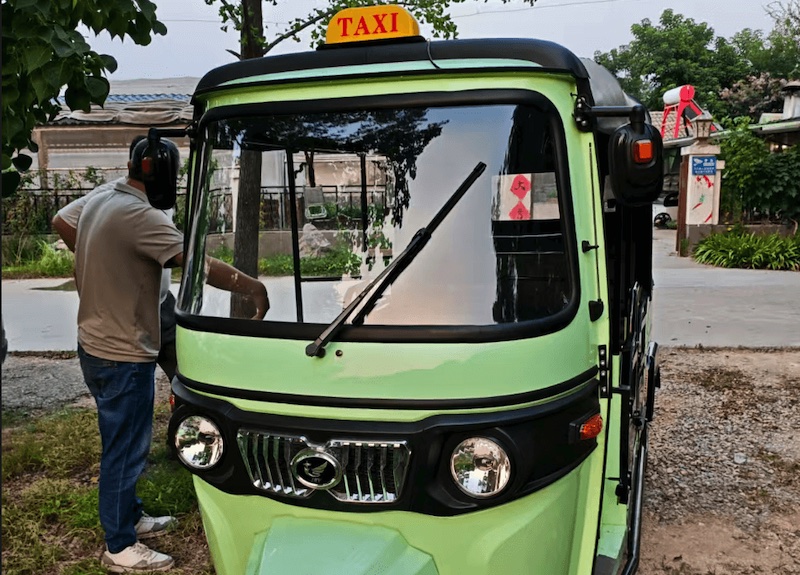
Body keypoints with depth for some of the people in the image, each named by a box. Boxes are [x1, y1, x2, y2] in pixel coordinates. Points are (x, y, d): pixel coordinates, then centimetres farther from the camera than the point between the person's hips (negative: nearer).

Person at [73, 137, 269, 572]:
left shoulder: (96, 203, 7)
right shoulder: (139, 216, -24)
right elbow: (200, 264, -30)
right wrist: (254, 288, -22)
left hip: (94, 345, 10)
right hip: (123, 356, -10)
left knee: (121, 445, 22)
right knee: (125, 451, 3)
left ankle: (131, 518, 37)